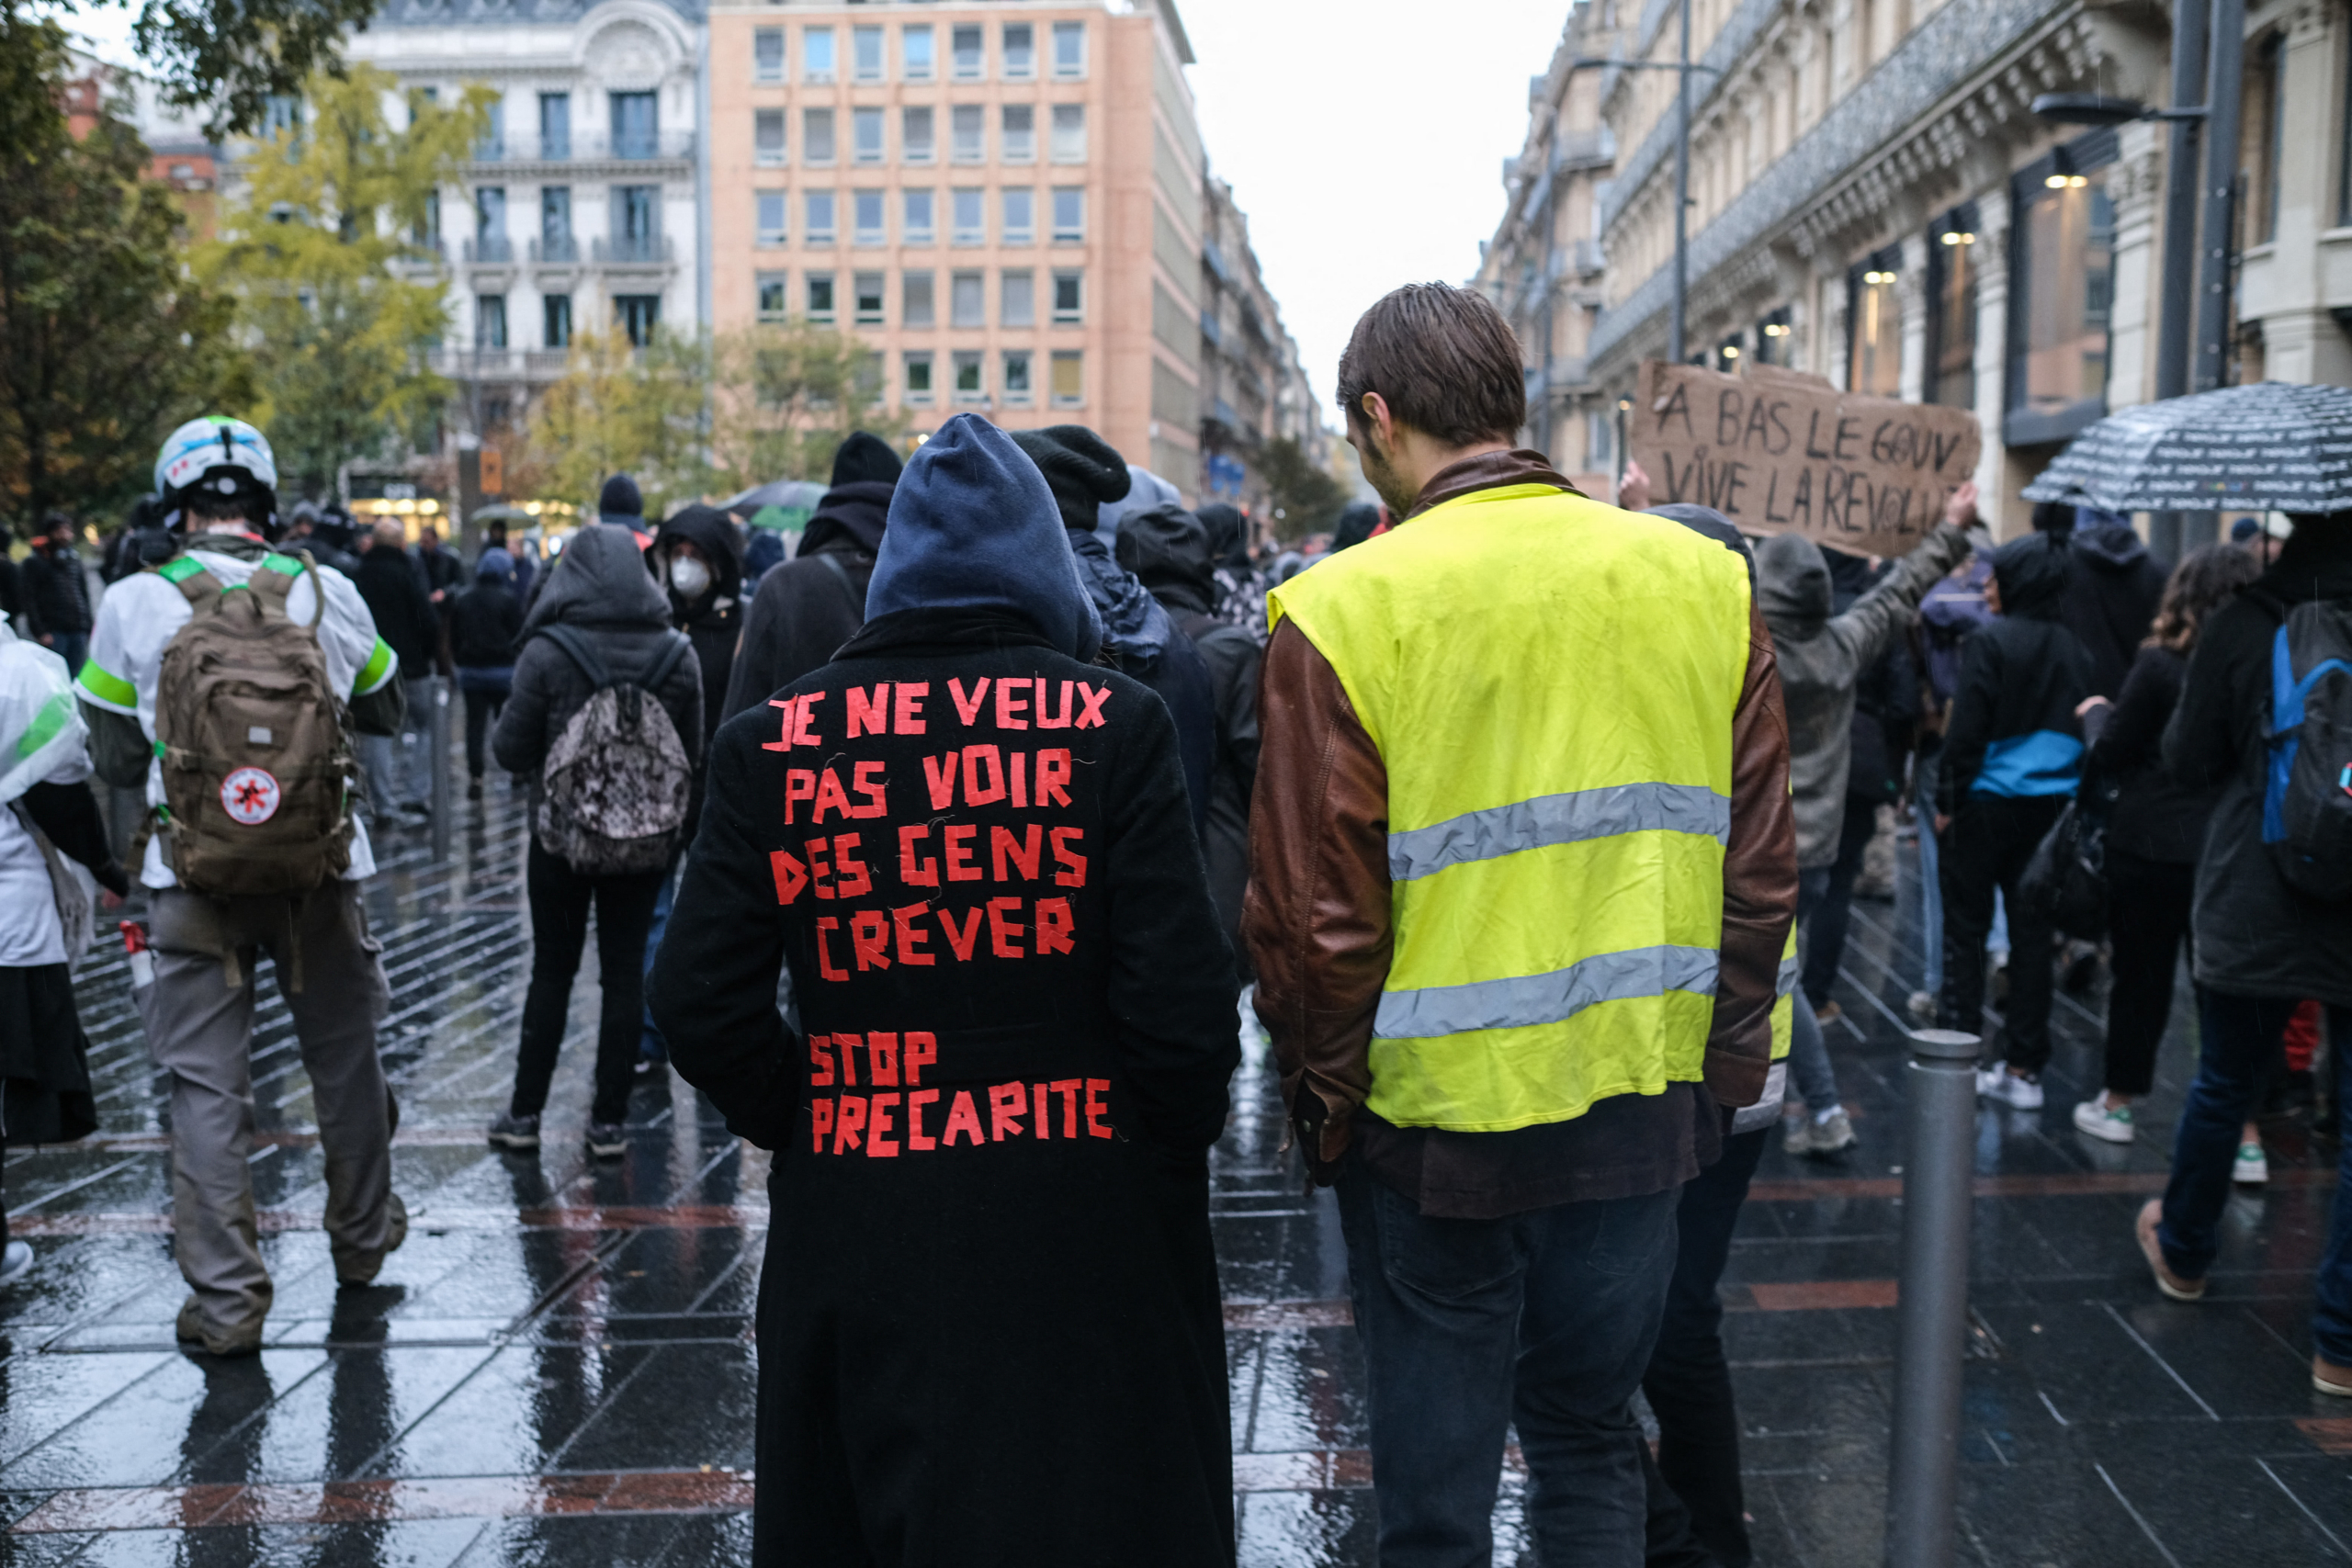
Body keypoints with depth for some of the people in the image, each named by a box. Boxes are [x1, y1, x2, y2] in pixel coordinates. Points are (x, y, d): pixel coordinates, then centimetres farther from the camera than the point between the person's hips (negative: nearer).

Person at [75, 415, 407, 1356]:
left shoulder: (133, 604, -4)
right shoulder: (327, 593, -2)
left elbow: (115, 759, 5)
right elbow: (386, 713, 15)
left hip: (194, 874, -1)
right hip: (318, 866, 2)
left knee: (206, 1085, 5)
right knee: (344, 1057, 19)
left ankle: (226, 1303, 5)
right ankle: (362, 1241, 36)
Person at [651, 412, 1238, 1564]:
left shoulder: (773, 744, -1)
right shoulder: (1114, 723, -8)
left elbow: (701, 1005, -2)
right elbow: (1179, 1001, -11)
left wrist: (810, 1127, 11)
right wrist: (1176, 1147, 6)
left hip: (855, 1237, 3)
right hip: (1086, 1238, -2)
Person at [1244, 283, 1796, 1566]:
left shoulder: (1345, 613, -14)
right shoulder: (1702, 581, -1)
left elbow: (1313, 916, -13)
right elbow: (1761, 867, 2)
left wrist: (1324, 1109, 1)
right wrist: (1723, 1071, 12)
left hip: (1434, 1123, -4)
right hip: (1645, 1110, 4)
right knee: (1590, 1439, 23)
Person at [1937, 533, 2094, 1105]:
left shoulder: (1991, 640, -11)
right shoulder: (2075, 650, 5)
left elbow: (1966, 731, -13)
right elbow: (2085, 732, 9)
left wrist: (1947, 801, -6)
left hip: (1987, 803, -5)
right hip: (2051, 806, 5)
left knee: (1965, 930, 4)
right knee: (2032, 933, 7)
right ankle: (2023, 1068, 11)